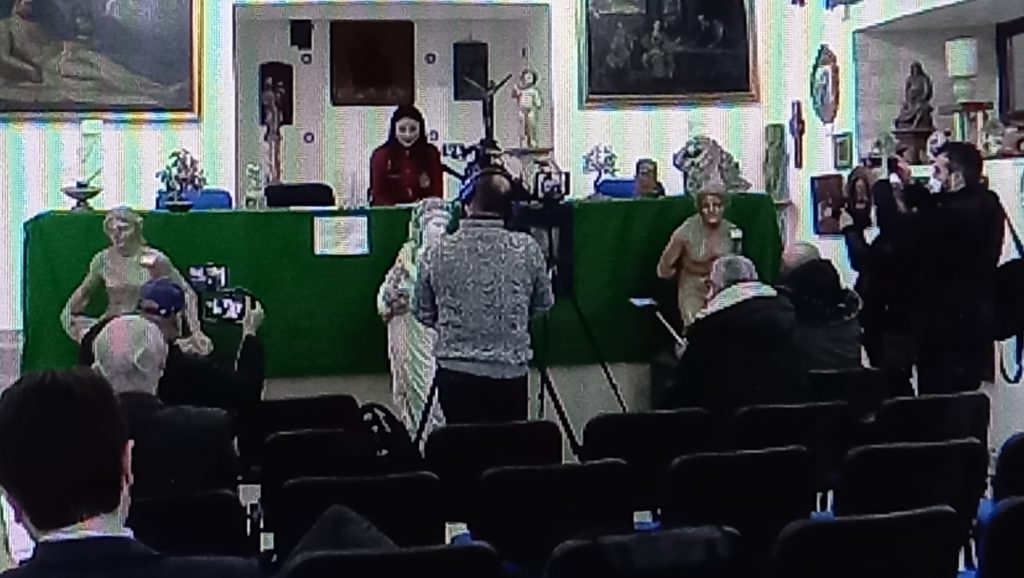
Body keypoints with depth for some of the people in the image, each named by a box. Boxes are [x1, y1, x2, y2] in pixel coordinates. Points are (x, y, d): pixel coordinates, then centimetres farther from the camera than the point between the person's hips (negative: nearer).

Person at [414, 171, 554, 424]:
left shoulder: (438, 253, -5)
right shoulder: (527, 249, -6)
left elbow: (423, 315, 6)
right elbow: (543, 304, 8)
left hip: (454, 373, 1)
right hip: (510, 373, 0)